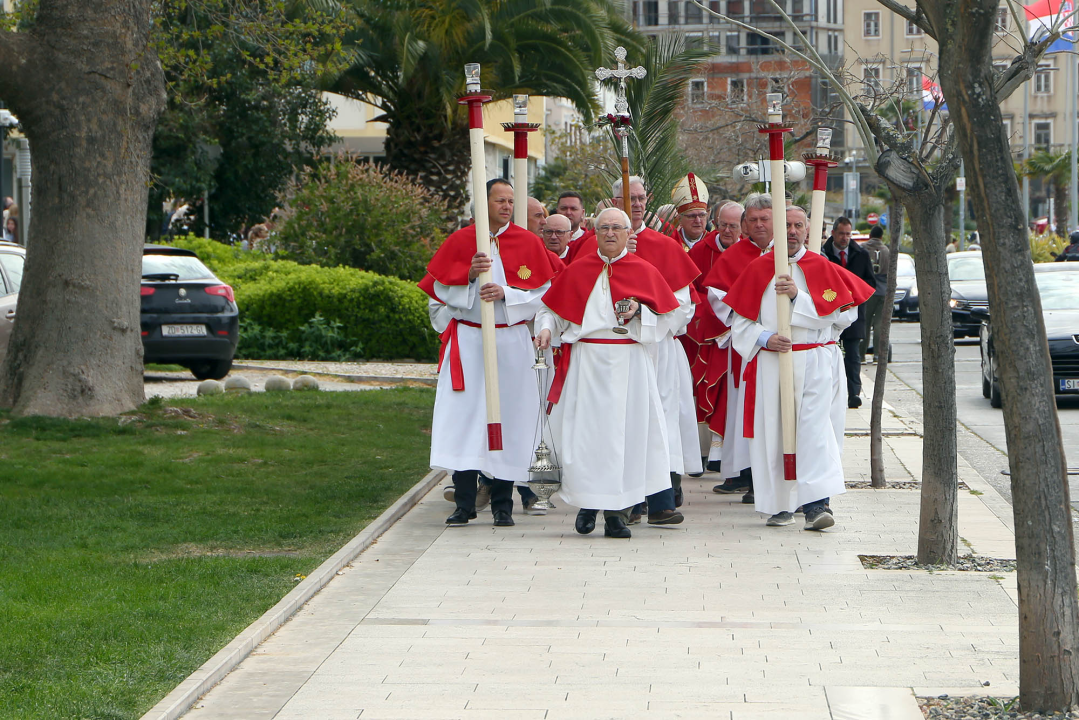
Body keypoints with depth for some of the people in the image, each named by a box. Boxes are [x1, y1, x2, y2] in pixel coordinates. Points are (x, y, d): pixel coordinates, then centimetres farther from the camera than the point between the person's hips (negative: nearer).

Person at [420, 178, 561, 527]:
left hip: (511, 343, 0)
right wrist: (469, 275, -13)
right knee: (464, 416, -7)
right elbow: (442, 289, 4)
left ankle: (502, 504, 7)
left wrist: (505, 294, -15)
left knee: (508, 417, 0)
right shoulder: (460, 241, 6)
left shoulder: (529, 243, 5)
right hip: (467, 342, 0)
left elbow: (542, 294, 0)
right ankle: (464, 503, -4)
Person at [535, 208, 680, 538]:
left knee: (623, 432, -5)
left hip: (628, 364, -1)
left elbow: (667, 318, 7)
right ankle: (588, 503, 11)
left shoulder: (645, 271, 6)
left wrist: (639, 312, -11)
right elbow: (552, 308, 14)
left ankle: (617, 511, 1)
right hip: (585, 362, 1)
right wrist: (546, 328, -6)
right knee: (585, 433, -4)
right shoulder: (576, 270, 9)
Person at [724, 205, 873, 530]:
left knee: (815, 429, -14)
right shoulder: (758, 269, 7)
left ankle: (817, 503, -19)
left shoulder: (823, 269, 6)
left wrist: (798, 295, -16)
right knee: (774, 431, 1)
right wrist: (765, 338, -11)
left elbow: (832, 314, -5)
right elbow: (740, 321, 6)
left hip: (815, 364, -1)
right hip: (770, 363, 1)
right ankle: (780, 505, 11)